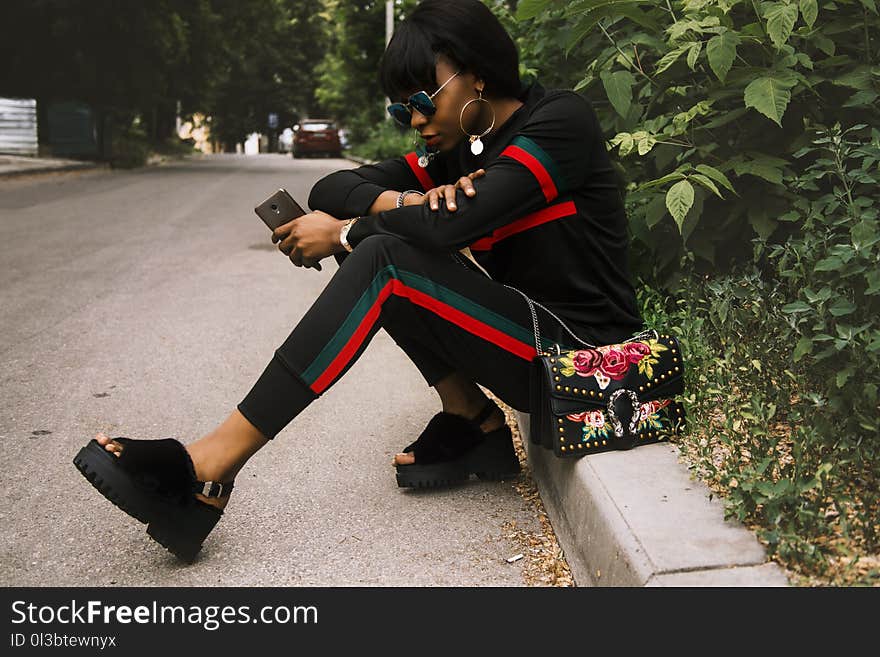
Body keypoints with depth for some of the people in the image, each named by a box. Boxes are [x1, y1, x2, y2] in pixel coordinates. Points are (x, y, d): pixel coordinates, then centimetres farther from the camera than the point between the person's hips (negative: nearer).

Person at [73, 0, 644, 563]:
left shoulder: (562, 118, -10)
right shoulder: (458, 150, 11)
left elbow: (457, 221, -24)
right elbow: (333, 189, 4)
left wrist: (343, 234, -12)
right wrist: (410, 202, -16)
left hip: (581, 352, -8)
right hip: (527, 345, 8)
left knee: (384, 259, -24)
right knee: (374, 240, -2)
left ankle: (210, 468, -27)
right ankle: (471, 420, -6)